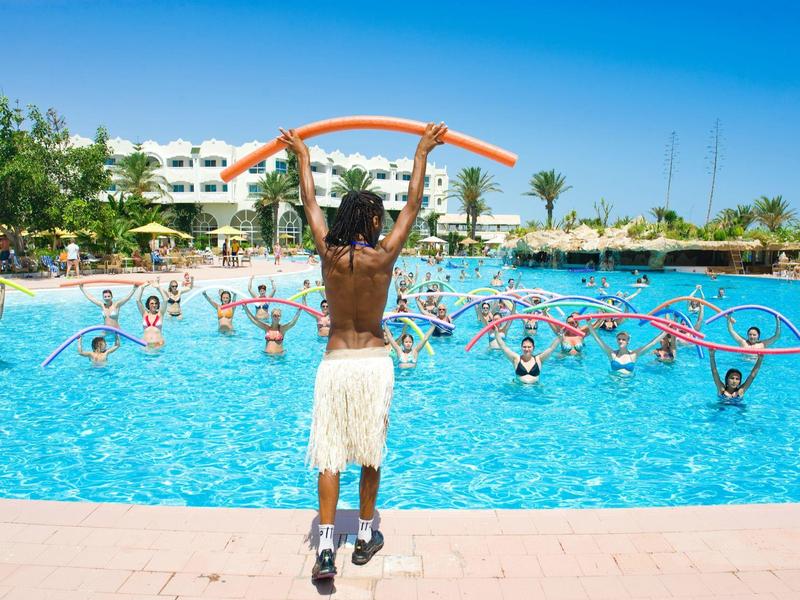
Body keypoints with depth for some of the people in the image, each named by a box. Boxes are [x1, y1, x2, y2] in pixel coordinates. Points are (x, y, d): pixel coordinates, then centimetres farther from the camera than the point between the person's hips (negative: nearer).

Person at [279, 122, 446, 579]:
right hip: (373, 363, -1)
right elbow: (413, 206, 1)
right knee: (371, 455, 14)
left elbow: (311, 205, 12)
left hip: (334, 364, 1)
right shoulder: (383, 256, -9)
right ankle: (366, 536, 28)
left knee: (329, 457, 5)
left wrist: (303, 156, 26)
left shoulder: (328, 253, -3)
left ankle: (326, 547, 1)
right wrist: (422, 153, 12)